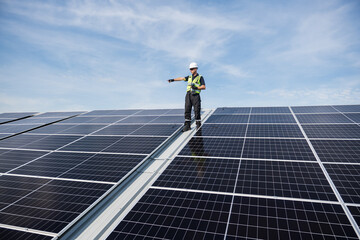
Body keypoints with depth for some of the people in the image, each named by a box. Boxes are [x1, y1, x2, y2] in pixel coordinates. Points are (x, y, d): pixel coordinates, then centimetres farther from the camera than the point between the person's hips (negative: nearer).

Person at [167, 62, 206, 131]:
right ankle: (187, 126, 0)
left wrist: (196, 87, -18)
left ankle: (198, 125, 8)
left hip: (195, 95, -4)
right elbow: (181, 78, 24)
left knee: (197, 111, -5)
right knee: (187, 110, -2)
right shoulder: (189, 77, 19)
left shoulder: (200, 77, 3)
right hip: (188, 95, 4)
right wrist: (173, 79, 24)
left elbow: (204, 87, -4)